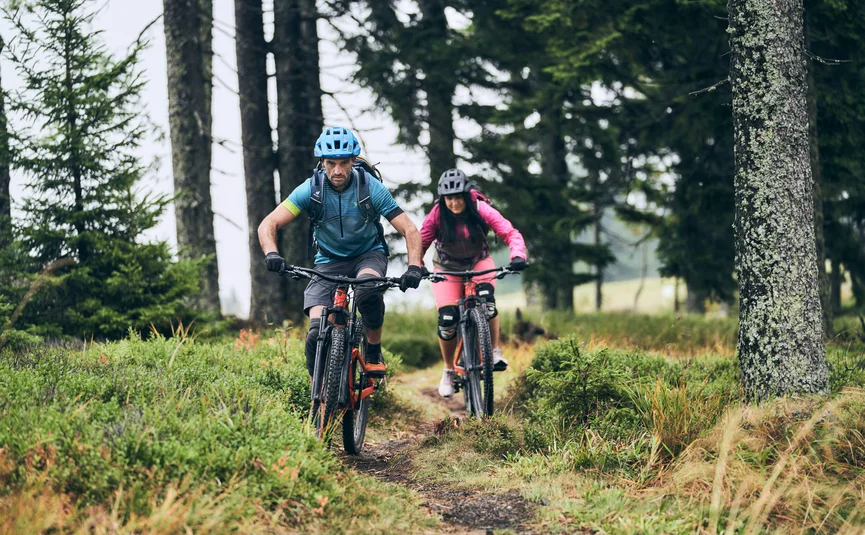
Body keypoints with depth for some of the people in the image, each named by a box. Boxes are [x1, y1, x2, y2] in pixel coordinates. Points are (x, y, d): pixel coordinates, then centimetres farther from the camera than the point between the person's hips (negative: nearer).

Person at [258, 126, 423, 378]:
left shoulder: (370, 187, -19)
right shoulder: (311, 189, -17)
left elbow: (409, 229, -18)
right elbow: (268, 225, -20)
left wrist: (414, 267, -35)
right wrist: (271, 253, -41)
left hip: (368, 255, -1)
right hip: (329, 261, 1)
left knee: (368, 289, -37)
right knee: (317, 331, -20)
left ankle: (374, 352, -12)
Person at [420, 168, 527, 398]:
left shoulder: (481, 210, -22)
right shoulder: (437, 215, -21)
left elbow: (510, 233, -26)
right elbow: (421, 242, -19)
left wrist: (518, 256, -45)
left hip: (479, 262, 0)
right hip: (448, 267, 0)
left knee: (486, 297, -32)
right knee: (447, 319, -14)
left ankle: (495, 352, -16)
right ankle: (449, 371, 8)